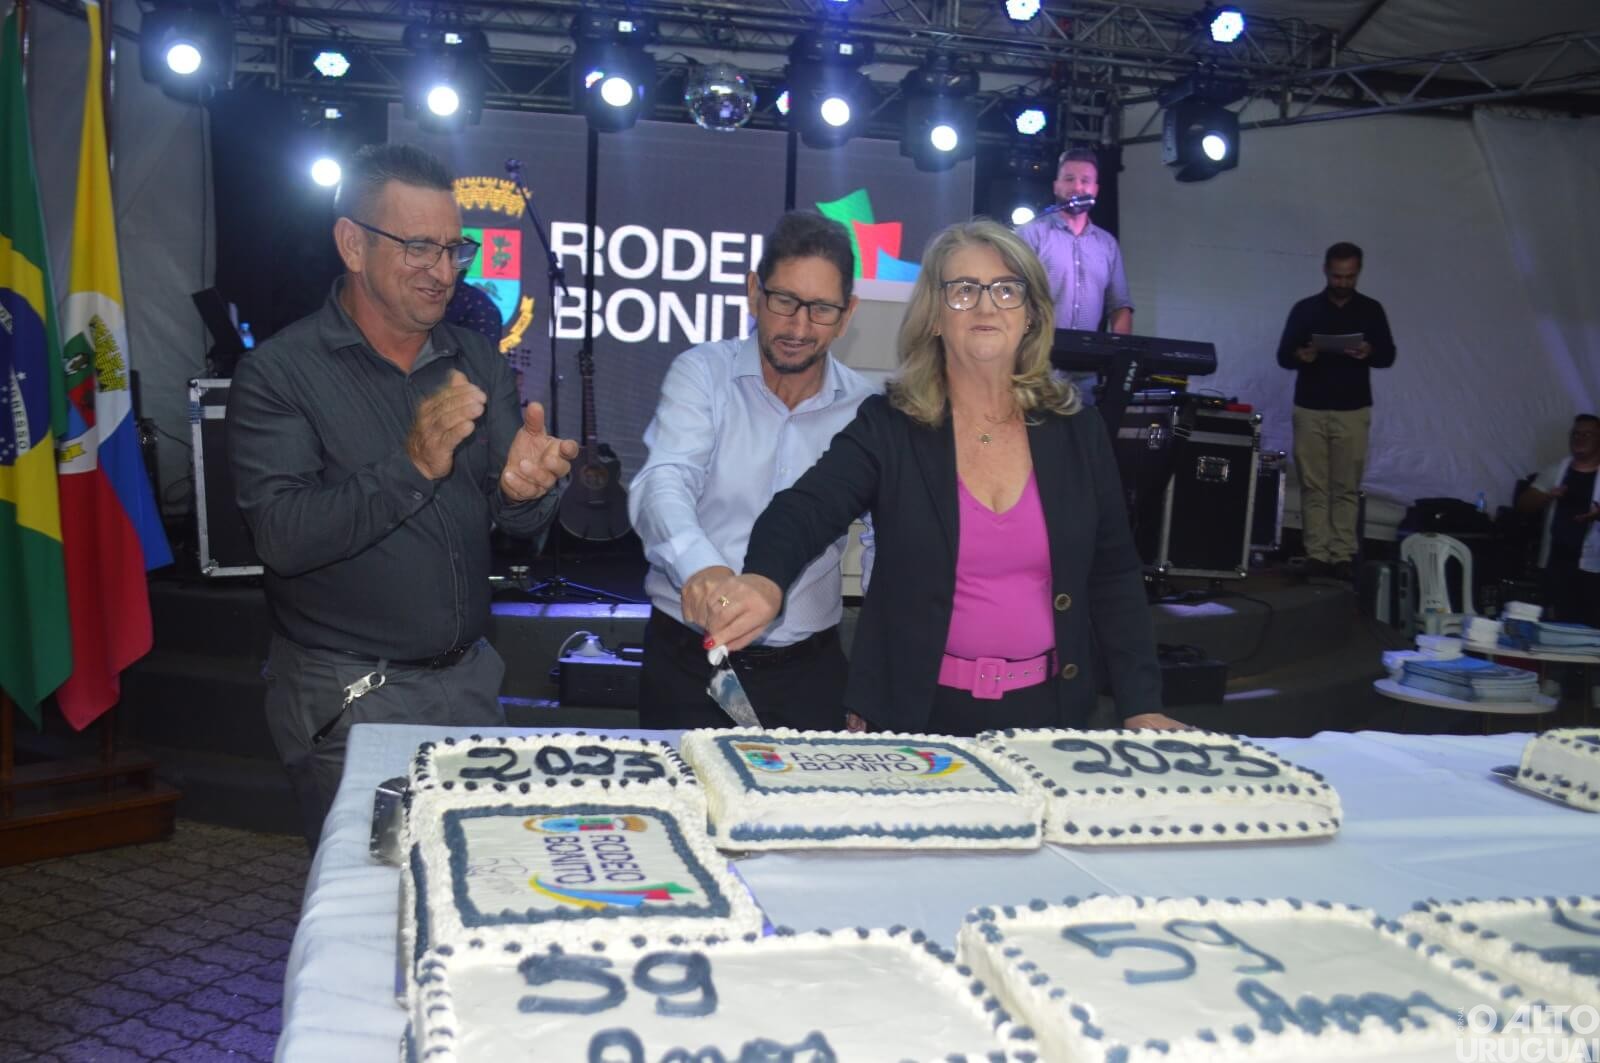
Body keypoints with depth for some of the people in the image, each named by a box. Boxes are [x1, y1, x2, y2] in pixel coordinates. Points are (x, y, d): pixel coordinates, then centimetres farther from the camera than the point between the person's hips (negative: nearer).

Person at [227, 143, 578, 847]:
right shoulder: (280, 373, -10)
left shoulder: (477, 361, 5)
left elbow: (521, 523, 2)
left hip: (468, 679, 5)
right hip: (347, 698, -4)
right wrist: (411, 466, -31)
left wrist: (521, 489, -21)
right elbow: (283, 537, -20)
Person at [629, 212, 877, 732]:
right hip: (688, 663, -2)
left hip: (807, 670, 2)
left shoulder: (864, 409, 1)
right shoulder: (702, 373, -6)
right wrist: (698, 564, -43)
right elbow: (663, 482, -21)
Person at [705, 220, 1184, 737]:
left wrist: (1141, 707, -1)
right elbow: (804, 512, -22)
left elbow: (1115, 578, 6)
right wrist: (765, 580, -44)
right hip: (918, 713, -2)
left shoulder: (1077, 432, 1)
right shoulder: (886, 427, -7)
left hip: (1048, 710, 3)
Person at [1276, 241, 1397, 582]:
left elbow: (1388, 356, 5)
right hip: (1310, 409, 0)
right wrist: (1299, 355, -19)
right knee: (1313, 485, -1)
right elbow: (1282, 355, 4)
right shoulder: (1305, 309, 5)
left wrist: (1370, 353, -18)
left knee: (1347, 487, -1)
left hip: (1353, 411, 0)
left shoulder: (1371, 310, 6)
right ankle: (1316, 554, 2)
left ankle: (1343, 556, 3)